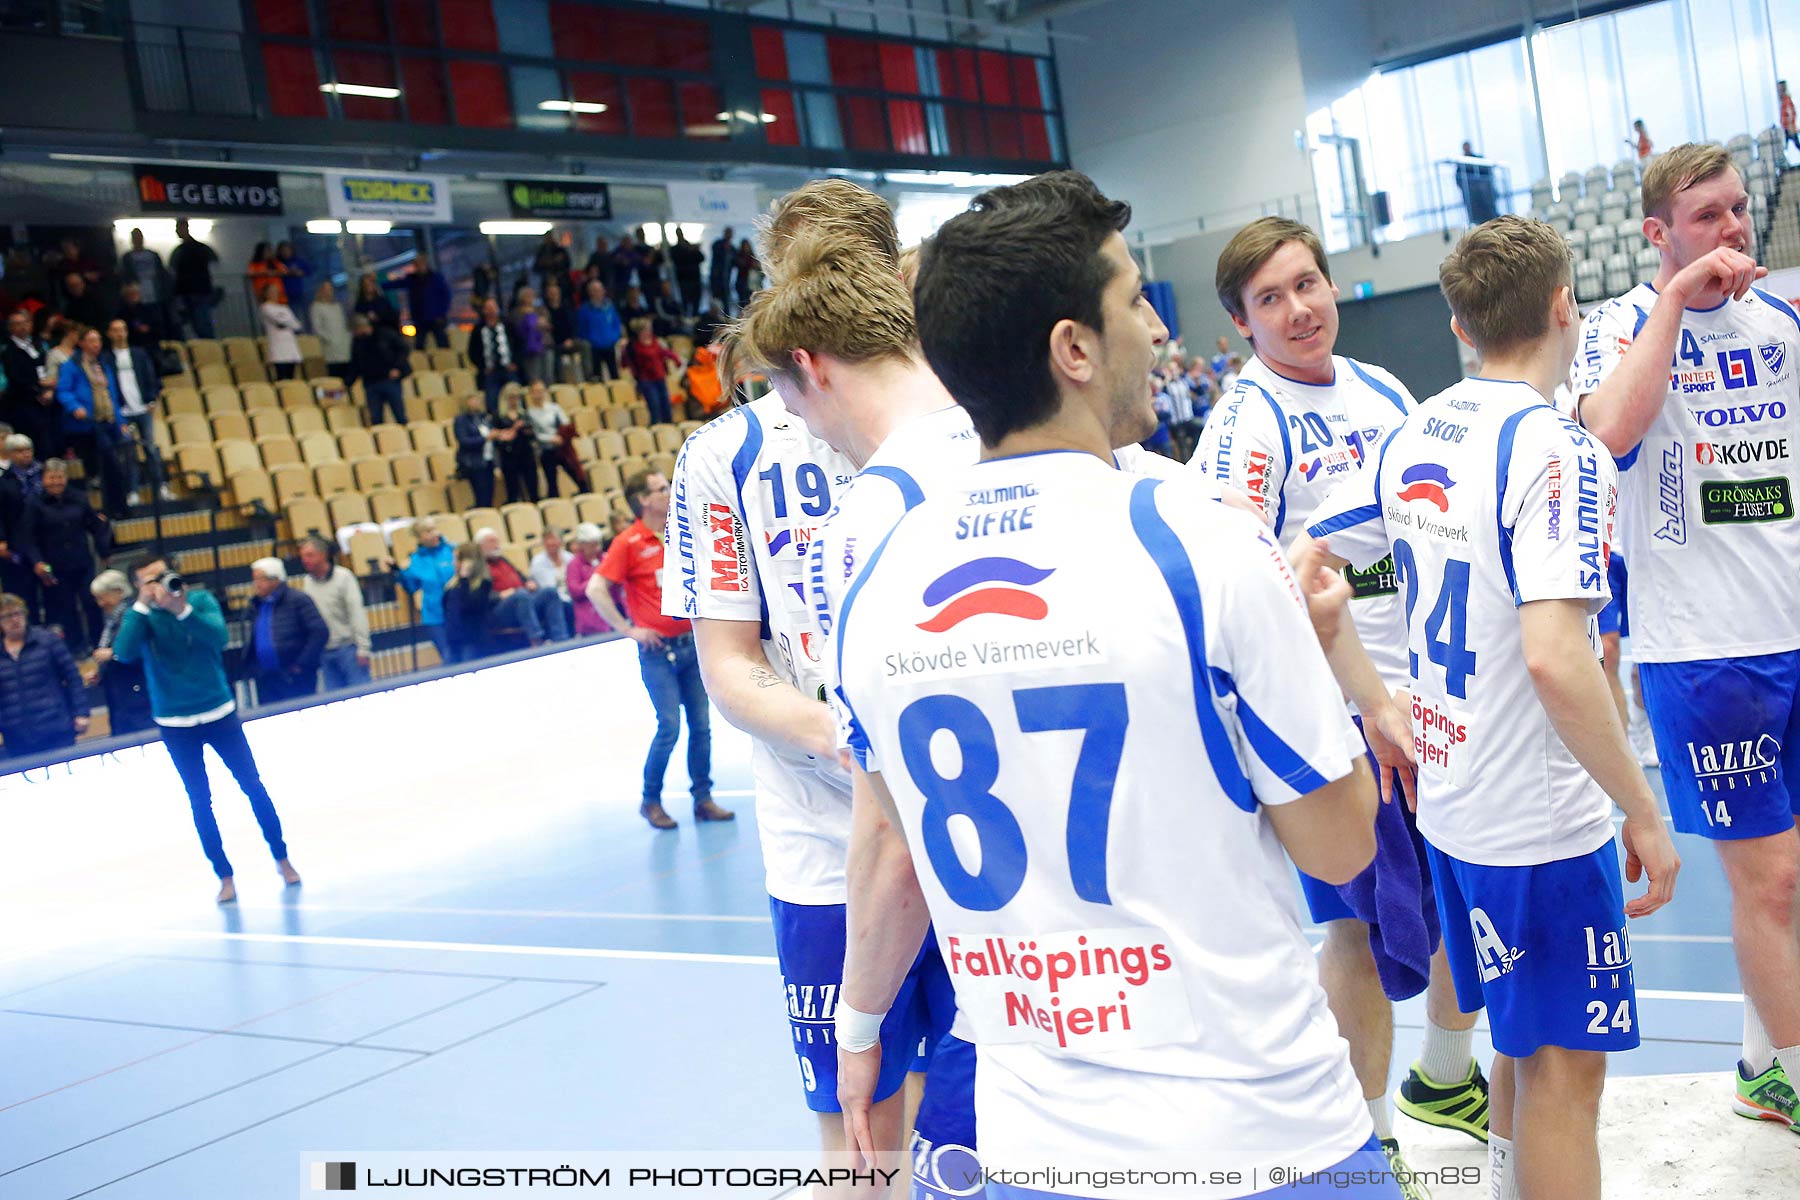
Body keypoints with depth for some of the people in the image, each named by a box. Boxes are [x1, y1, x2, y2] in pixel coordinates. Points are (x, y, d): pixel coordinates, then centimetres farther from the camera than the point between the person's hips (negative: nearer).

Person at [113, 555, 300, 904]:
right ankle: (224, 875, 12)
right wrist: (143, 604, -25)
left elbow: (220, 637, -21)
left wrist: (182, 609, -32)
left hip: (219, 714, 0)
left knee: (253, 786, 3)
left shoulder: (201, 600, -5)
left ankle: (282, 858, 18)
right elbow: (123, 653, -23)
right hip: (175, 724, 0)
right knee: (200, 801, 4)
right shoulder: (138, 615, -5)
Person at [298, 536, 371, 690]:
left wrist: (362, 648, -13)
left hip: (348, 647, -5)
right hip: (325, 652, 5)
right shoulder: (306, 582, 7)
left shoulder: (343, 576, -7)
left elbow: (357, 613, -10)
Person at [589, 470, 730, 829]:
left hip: (691, 644, 5)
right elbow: (595, 590, -14)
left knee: (701, 725, 5)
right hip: (658, 651, -5)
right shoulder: (628, 543, -9)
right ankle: (651, 801, 10)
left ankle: (703, 798, 15)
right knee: (670, 727, -7)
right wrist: (628, 629, -13)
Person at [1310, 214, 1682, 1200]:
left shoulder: (1415, 436, 4)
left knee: (1528, 1043, 24)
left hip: (1448, 799, 8)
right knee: (1565, 1067, 6)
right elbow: (1554, 658, -29)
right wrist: (1644, 813, -19)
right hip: (1541, 822, -8)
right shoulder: (1553, 450, -19)